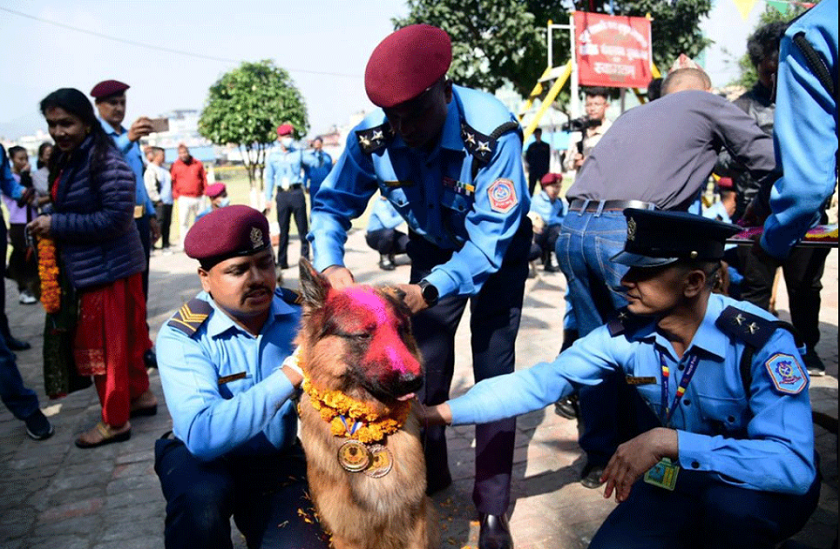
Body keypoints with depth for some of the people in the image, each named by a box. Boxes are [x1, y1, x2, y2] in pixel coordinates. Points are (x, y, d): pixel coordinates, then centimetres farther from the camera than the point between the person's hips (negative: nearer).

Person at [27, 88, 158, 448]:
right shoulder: (65, 161, 9)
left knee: (106, 343, 1)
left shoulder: (105, 162, -19)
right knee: (121, 338, 19)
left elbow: (116, 217, -24)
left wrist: (55, 224, -20)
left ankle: (115, 421, 15)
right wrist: (49, 224, 0)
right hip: (89, 268, 9)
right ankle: (140, 395, 34)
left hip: (108, 269, -9)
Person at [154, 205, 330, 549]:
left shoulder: (301, 313, -13)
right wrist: (290, 375, -38)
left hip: (279, 459, 3)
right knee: (202, 498, -35)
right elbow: (203, 436, -35)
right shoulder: (182, 336, -21)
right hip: (201, 457, -2)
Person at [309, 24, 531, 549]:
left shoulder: (492, 132, -37)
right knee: (424, 360, 6)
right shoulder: (372, 137, -24)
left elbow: (490, 239, -37)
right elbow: (332, 203, -12)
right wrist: (330, 265, -32)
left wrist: (428, 290, -51)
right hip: (434, 246, 4)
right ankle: (431, 473, 29)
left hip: (498, 247, -4)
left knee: (493, 368, -7)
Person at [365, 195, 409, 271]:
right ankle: (384, 259, -12)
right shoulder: (380, 203, -22)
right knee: (388, 233, -40)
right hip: (373, 236, -6)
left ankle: (390, 254, 13)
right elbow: (388, 223, -35)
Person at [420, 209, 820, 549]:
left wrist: (668, 441, -46)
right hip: (682, 478, 4)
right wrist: (440, 412, -22)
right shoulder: (625, 335, -16)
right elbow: (539, 382, -16)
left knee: (729, 502, -36)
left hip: (767, 487, -4)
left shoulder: (763, 343, -28)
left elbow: (794, 465, -38)